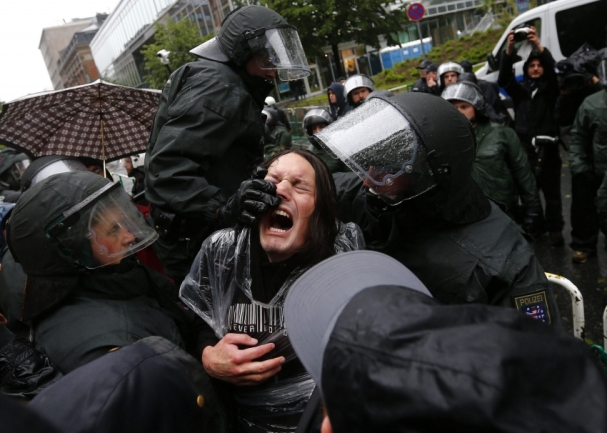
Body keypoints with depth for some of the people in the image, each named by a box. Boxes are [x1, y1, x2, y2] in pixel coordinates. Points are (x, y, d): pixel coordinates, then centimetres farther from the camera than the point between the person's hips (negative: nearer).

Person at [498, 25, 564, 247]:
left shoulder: (550, 88, 6)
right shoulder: (520, 89, 10)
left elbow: (553, 70, -14)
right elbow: (503, 79, -7)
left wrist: (539, 47, -31)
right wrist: (509, 50, -24)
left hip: (547, 149, -1)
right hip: (524, 149, 2)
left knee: (552, 193, 4)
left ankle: (555, 229, 12)